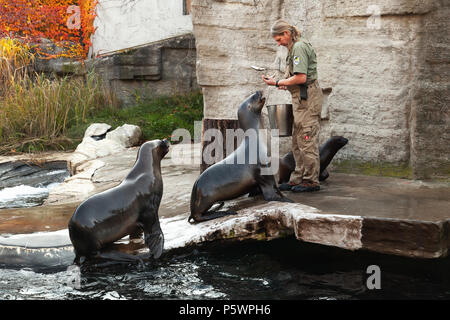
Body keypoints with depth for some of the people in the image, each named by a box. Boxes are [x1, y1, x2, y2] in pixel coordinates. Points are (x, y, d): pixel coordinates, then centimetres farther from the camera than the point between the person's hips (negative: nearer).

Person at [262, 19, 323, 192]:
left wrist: (277, 83, -13)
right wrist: (287, 84, 12)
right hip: (301, 100, 11)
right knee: (297, 142, 12)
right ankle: (298, 179, 16)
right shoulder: (297, 46, 19)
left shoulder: (299, 47, -13)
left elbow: (301, 78, -21)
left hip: (307, 98, -11)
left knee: (307, 141, -8)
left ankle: (311, 181, -3)